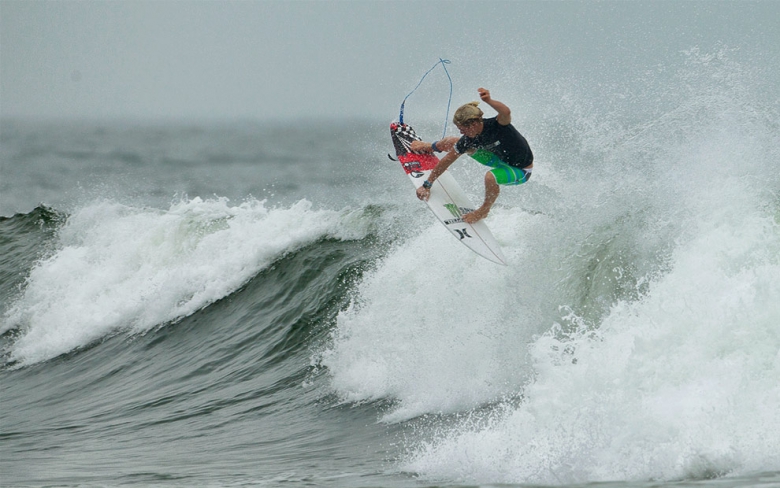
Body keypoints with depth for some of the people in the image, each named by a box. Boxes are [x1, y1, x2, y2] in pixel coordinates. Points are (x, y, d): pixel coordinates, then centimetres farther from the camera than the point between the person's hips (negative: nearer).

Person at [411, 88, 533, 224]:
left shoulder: (496, 125, -36)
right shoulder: (470, 138, -17)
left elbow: (506, 113, -61)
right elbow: (448, 160, -7)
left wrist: (489, 101, -80)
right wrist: (427, 185, -4)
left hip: (521, 171, -6)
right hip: (501, 158, 6)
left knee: (490, 177, -39)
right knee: (451, 143, 3)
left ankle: (484, 211, -6)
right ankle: (430, 147, 42)